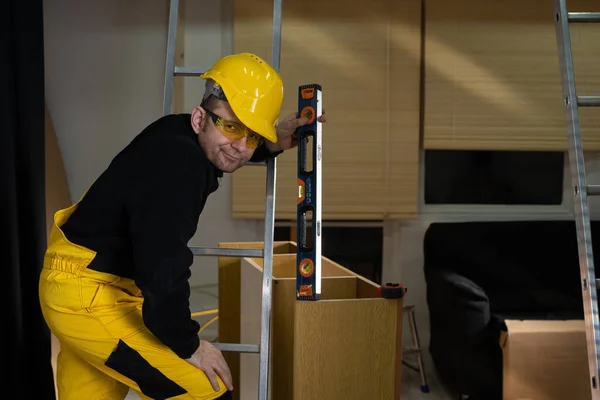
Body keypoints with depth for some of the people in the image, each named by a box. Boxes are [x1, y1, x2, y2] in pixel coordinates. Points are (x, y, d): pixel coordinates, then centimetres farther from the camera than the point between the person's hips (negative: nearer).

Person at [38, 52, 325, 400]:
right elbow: (162, 267, -33)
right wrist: (189, 346, -19)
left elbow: (226, 153, 24)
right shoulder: (175, 166, -28)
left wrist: (272, 144, 7)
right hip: (88, 298, -10)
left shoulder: (178, 136, -1)